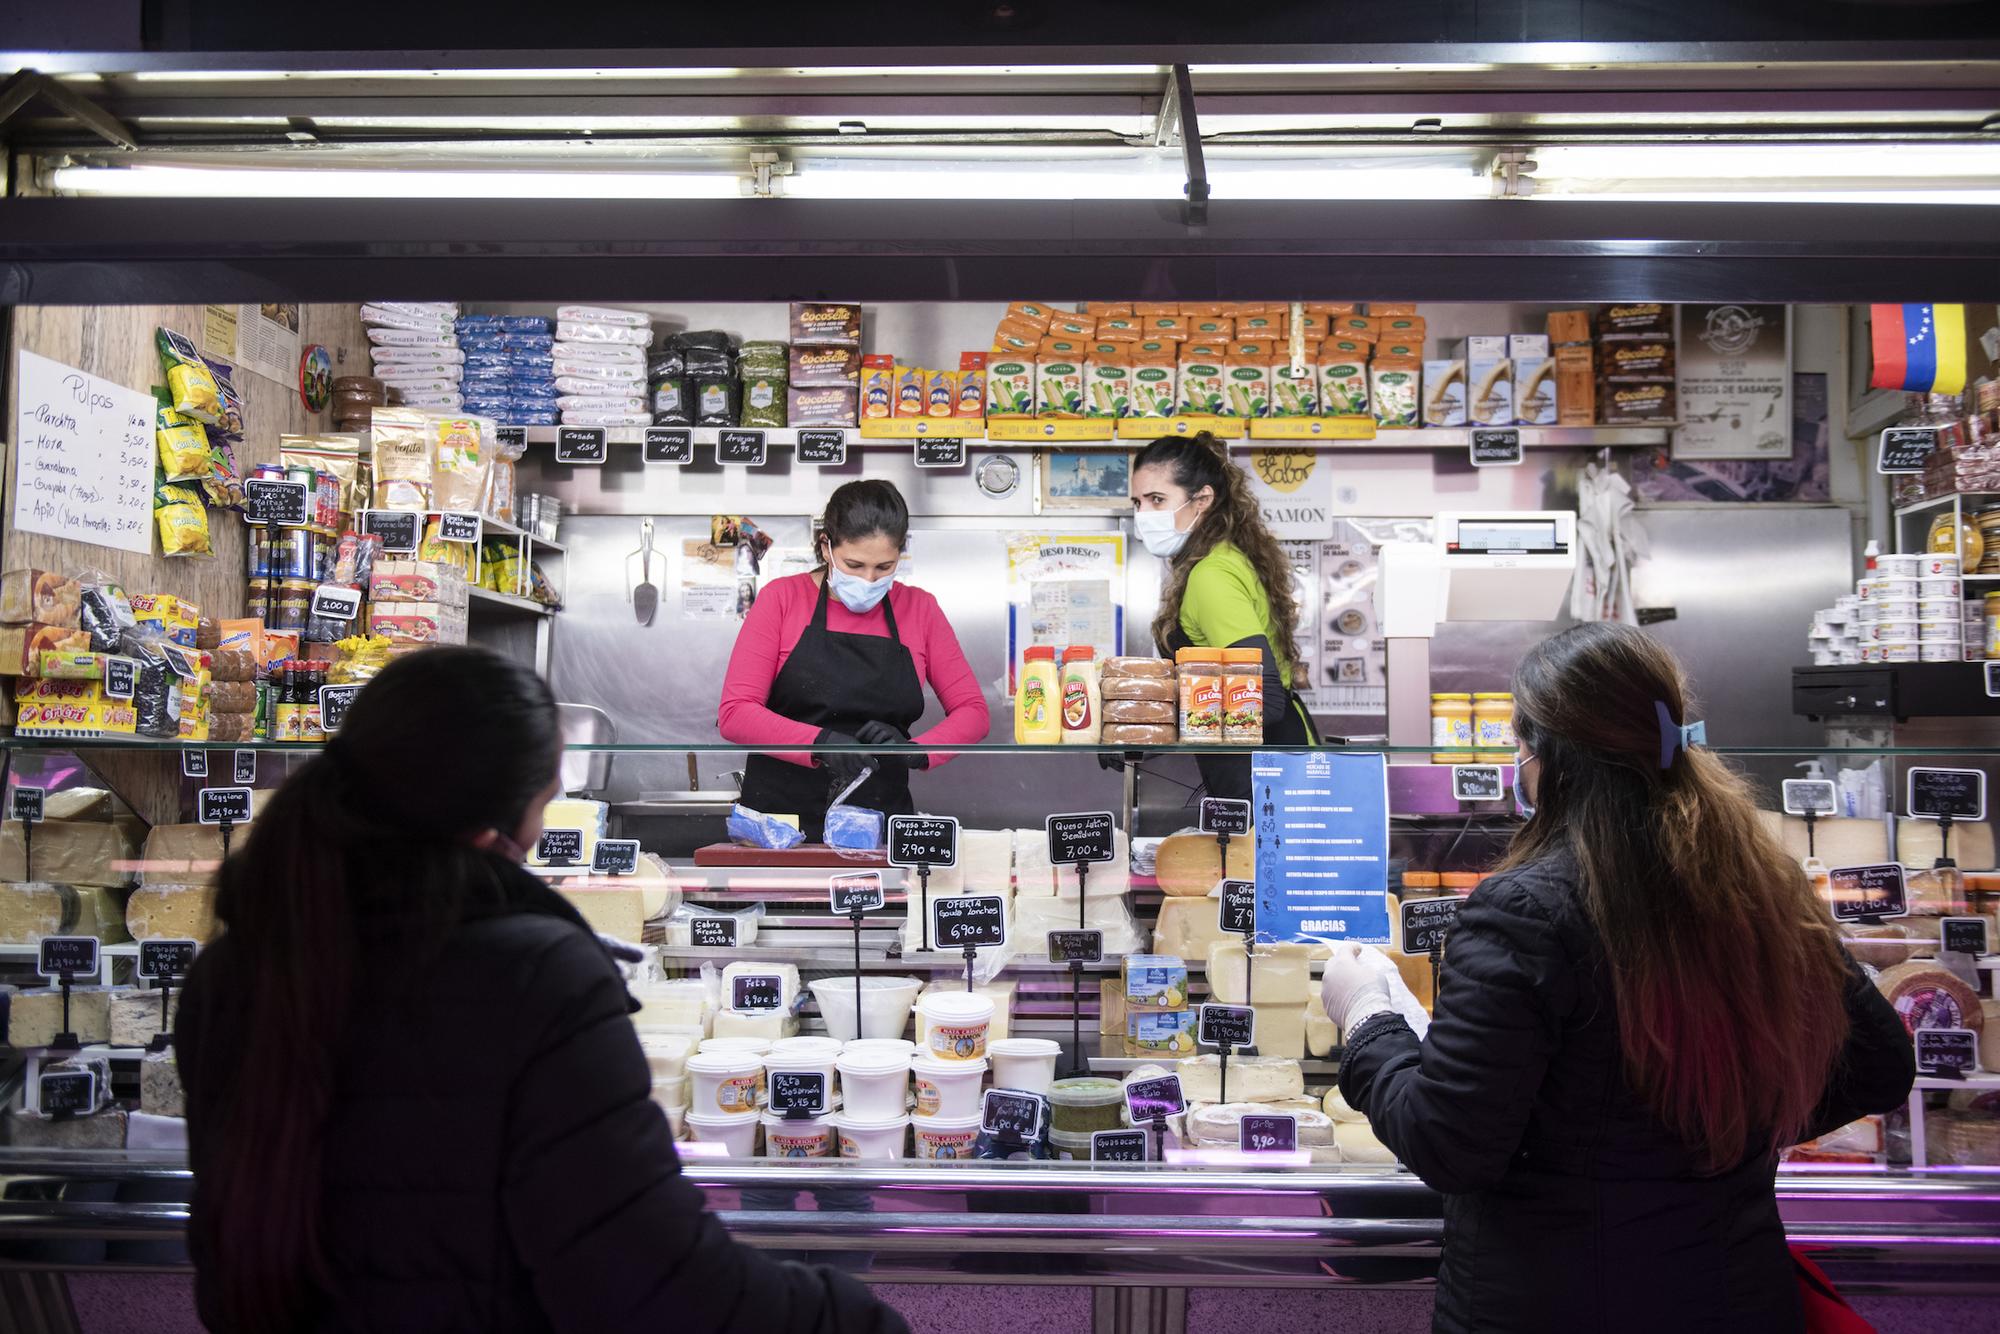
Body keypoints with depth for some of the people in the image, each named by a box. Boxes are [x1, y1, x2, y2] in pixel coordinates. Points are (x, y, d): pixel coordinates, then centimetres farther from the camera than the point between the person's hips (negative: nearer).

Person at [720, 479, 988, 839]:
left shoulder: (919, 608, 8)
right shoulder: (782, 598, 2)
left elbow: (973, 712, 8)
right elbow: (734, 714, -5)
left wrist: (917, 751, -12)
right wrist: (822, 742, -21)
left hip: (880, 820, 2)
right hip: (780, 815, -1)